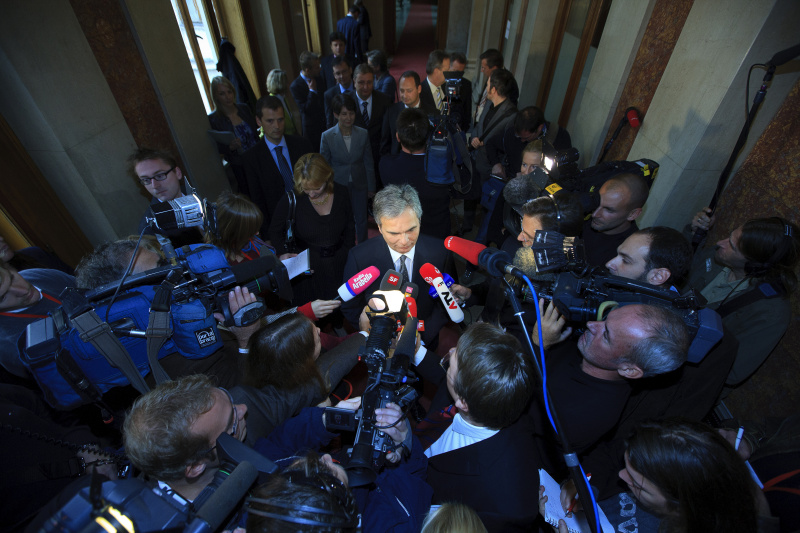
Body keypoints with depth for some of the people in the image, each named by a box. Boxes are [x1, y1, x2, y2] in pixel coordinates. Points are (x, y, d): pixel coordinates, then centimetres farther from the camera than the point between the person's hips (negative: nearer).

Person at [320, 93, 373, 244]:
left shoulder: (363, 134, -7)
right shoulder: (327, 136, -11)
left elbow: (368, 163, -1)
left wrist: (371, 188, 2)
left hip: (359, 185, 1)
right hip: (339, 185, -1)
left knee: (361, 220, 13)